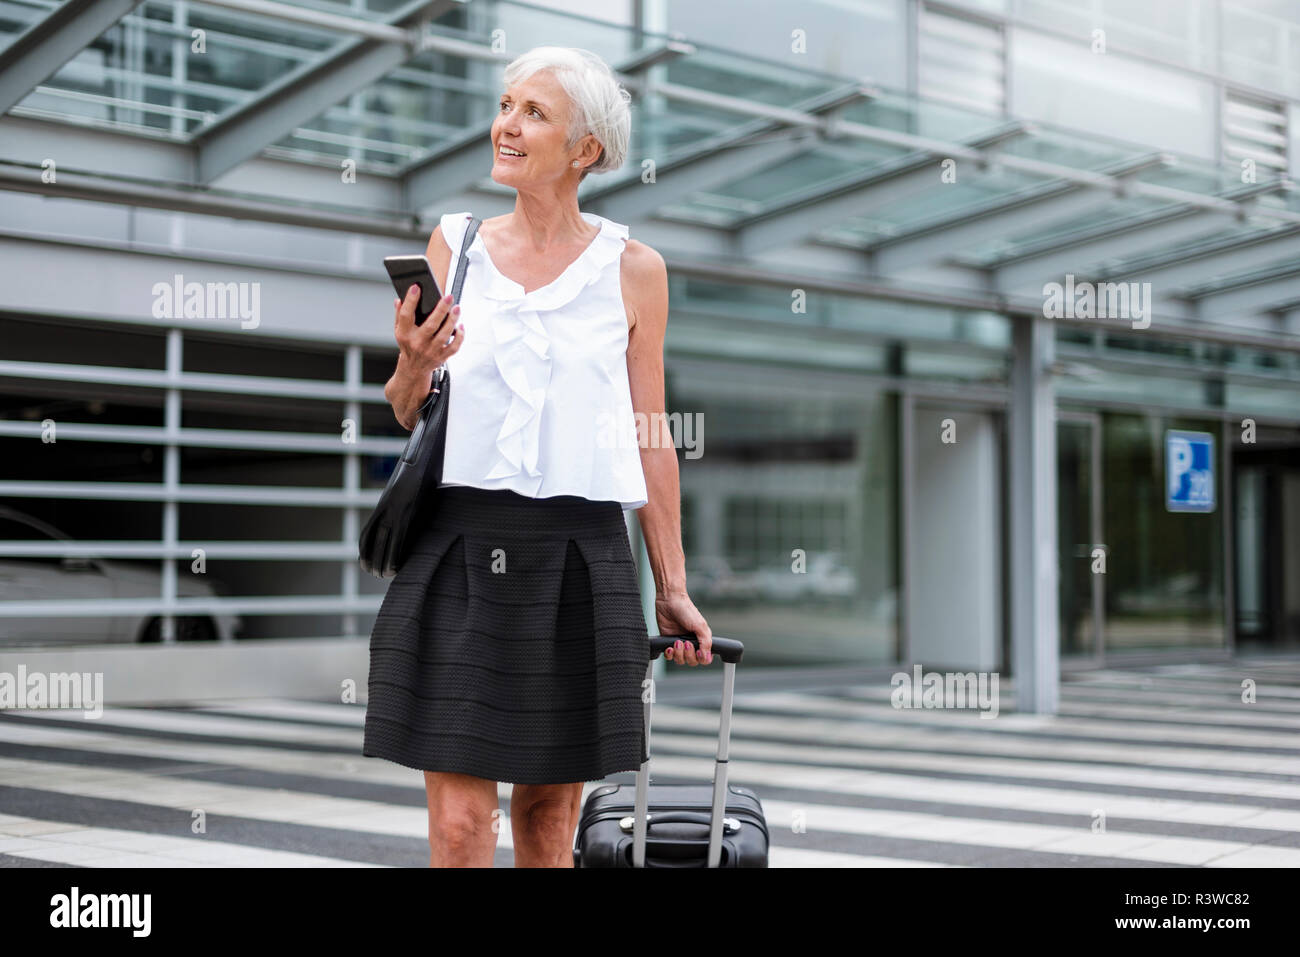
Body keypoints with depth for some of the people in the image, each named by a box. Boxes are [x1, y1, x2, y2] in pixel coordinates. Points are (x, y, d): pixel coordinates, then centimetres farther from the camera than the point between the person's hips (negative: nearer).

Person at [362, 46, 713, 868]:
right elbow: (407, 414, 12)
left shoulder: (633, 269, 4)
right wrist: (415, 363, -11)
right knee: (459, 822, -2)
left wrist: (672, 586, 7)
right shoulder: (454, 245, 8)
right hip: (459, 552, 1)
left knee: (551, 814, 9)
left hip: (579, 559, 0)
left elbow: (652, 437, 7)